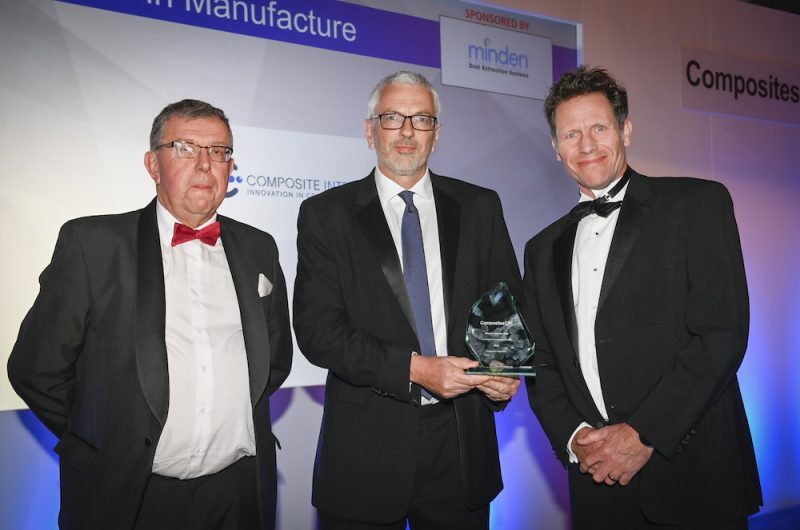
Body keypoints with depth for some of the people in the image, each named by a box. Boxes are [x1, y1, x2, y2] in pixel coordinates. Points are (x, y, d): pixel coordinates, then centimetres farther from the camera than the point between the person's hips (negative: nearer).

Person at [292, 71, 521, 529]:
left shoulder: (480, 208, 6)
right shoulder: (326, 214, -1)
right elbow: (316, 328, -9)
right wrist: (414, 368, -18)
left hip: (461, 443, 2)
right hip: (366, 447, -2)